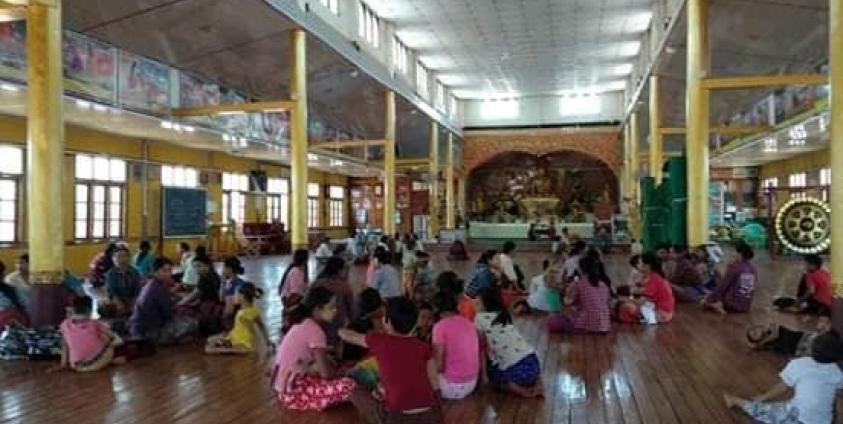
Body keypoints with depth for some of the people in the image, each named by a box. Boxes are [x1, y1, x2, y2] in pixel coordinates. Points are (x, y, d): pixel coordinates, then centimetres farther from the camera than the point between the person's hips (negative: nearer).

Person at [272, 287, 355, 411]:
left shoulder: (303, 324, 7)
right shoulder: (315, 330, -19)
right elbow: (325, 373, -16)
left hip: (285, 388, 9)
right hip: (292, 393, -9)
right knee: (348, 386, -19)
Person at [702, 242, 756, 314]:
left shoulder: (734, 267, -12)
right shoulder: (753, 269, 6)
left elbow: (722, 285, -11)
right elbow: (752, 288, 16)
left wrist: (708, 298, -1)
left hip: (732, 303, -7)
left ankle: (717, 305, -13)